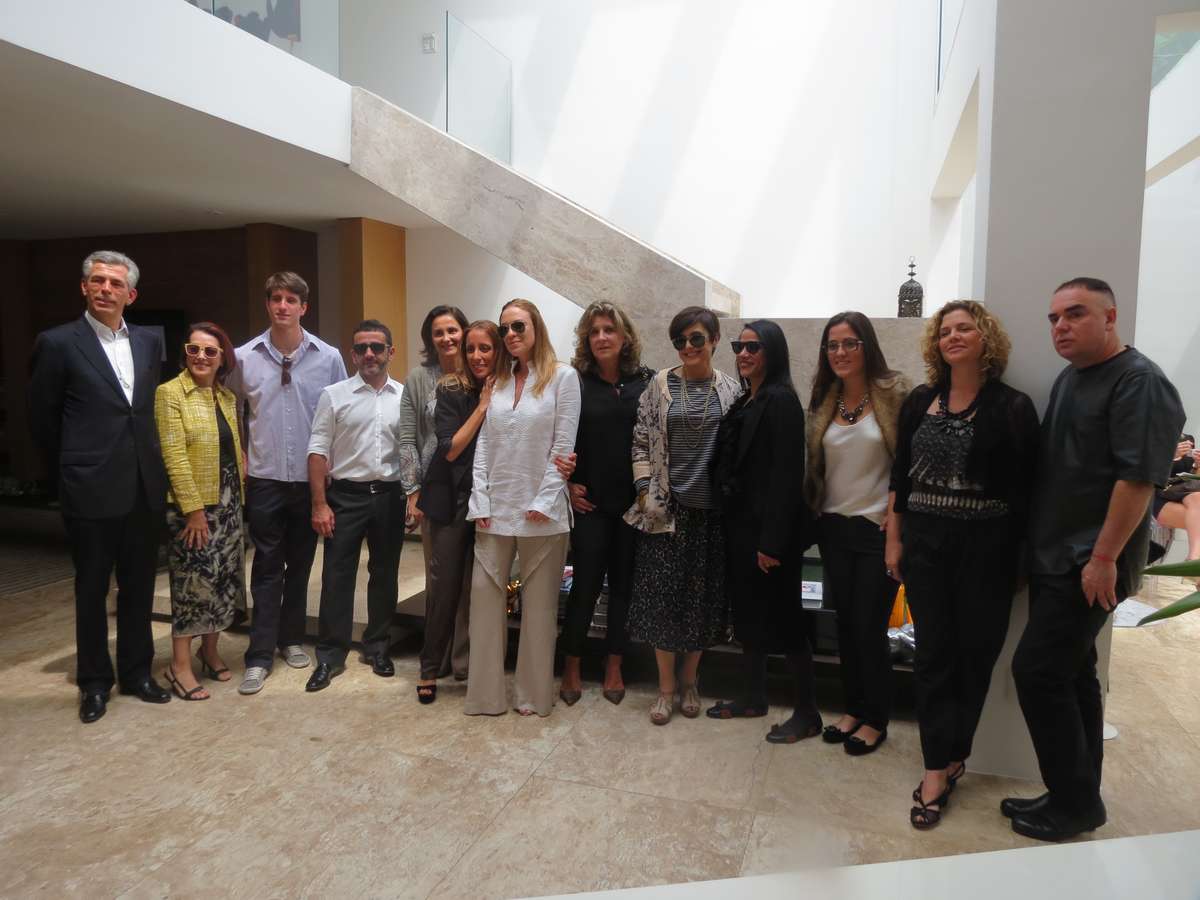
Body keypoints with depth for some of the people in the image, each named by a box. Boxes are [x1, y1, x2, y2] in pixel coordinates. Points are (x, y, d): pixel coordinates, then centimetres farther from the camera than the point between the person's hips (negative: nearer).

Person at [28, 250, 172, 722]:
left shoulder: (149, 342, 7)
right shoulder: (58, 343, -6)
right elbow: (42, 420, 1)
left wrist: (151, 466, 11)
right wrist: (69, 475, 5)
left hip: (145, 488, 4)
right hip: (92, 491, -4)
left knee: (139, 587, 14)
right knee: (91, 590, 10)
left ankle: (136, 671, 28)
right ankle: (94, 681, 25)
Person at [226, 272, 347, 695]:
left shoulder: (329, 357, -3)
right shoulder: (244, 358, -2)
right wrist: (241, 461, 6)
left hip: (312, 479, 1)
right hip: (265, 481, -1)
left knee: (300, 565, 13)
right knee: (267, 569, 2)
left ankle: (291, 639, 28)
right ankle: (259, 656, 10)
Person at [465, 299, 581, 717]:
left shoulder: (563, 376, -2)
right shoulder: (497, 381, 12)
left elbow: (563, 446, -6)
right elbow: (483, 445, 8)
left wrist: (543, 502, -11)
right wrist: (479, 502, -1)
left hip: (541, 511, -4)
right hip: (495, 510, 4)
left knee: (539, 603, 6)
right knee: (484, 595, 3)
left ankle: (534, 694, 19)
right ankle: (486, 693, 14)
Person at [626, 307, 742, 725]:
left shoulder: (731, 389, 3)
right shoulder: (660, 385, 2)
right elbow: (641, 440, 2)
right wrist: (646, 491, -5)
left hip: (712, 508, 1)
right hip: (667, 505, -1)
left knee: (704, 595, 8)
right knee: (663, 593, 2)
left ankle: (689, 680, 28)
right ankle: (665, 686, 17)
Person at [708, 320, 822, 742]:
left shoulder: (781, 400, -14)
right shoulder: (744, 401, 12)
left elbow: (786, 474, -19)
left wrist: (773, 541, -21)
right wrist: (729, 525, 8)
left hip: (768, 527, -8)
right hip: (739, 525, 8)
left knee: (783, 618, 2)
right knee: (747, 612, 16)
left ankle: (806, 712, 17)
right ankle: (754, 696, 31)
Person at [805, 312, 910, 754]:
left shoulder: (895, 392, -8)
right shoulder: (823, 401, 7)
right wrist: (812, 510, 8)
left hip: (878, 528, -5)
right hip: (834, 527, 5)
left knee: (870, 627, 1)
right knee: (845, 622, 13)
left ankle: (876, 720, 19)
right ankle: (853, 708, 28)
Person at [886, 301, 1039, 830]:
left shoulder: (1012, 407, -3)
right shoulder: (919, 402, 6)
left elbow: (1025, 489, -4)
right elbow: (900, 475, 8)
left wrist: (1020, 556, -7)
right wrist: (894, 539, 5)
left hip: (985, 547, -2)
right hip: (926, 543, 3)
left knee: (975, 653, 7)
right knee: (933, 653, 4)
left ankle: (952, 756, 24)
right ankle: (939, 768, 12)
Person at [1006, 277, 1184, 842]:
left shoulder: (1139, 383, -13)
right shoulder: (1069, 379, 14)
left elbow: (1139, 476, -20)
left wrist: (1104, 557, -22)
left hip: (1090, 565, -9)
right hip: (1054, 558, 9)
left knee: (1037, 671, -8)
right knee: (1071, 675, 14)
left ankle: (1075, 802, 9)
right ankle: (1076, 797, 26)